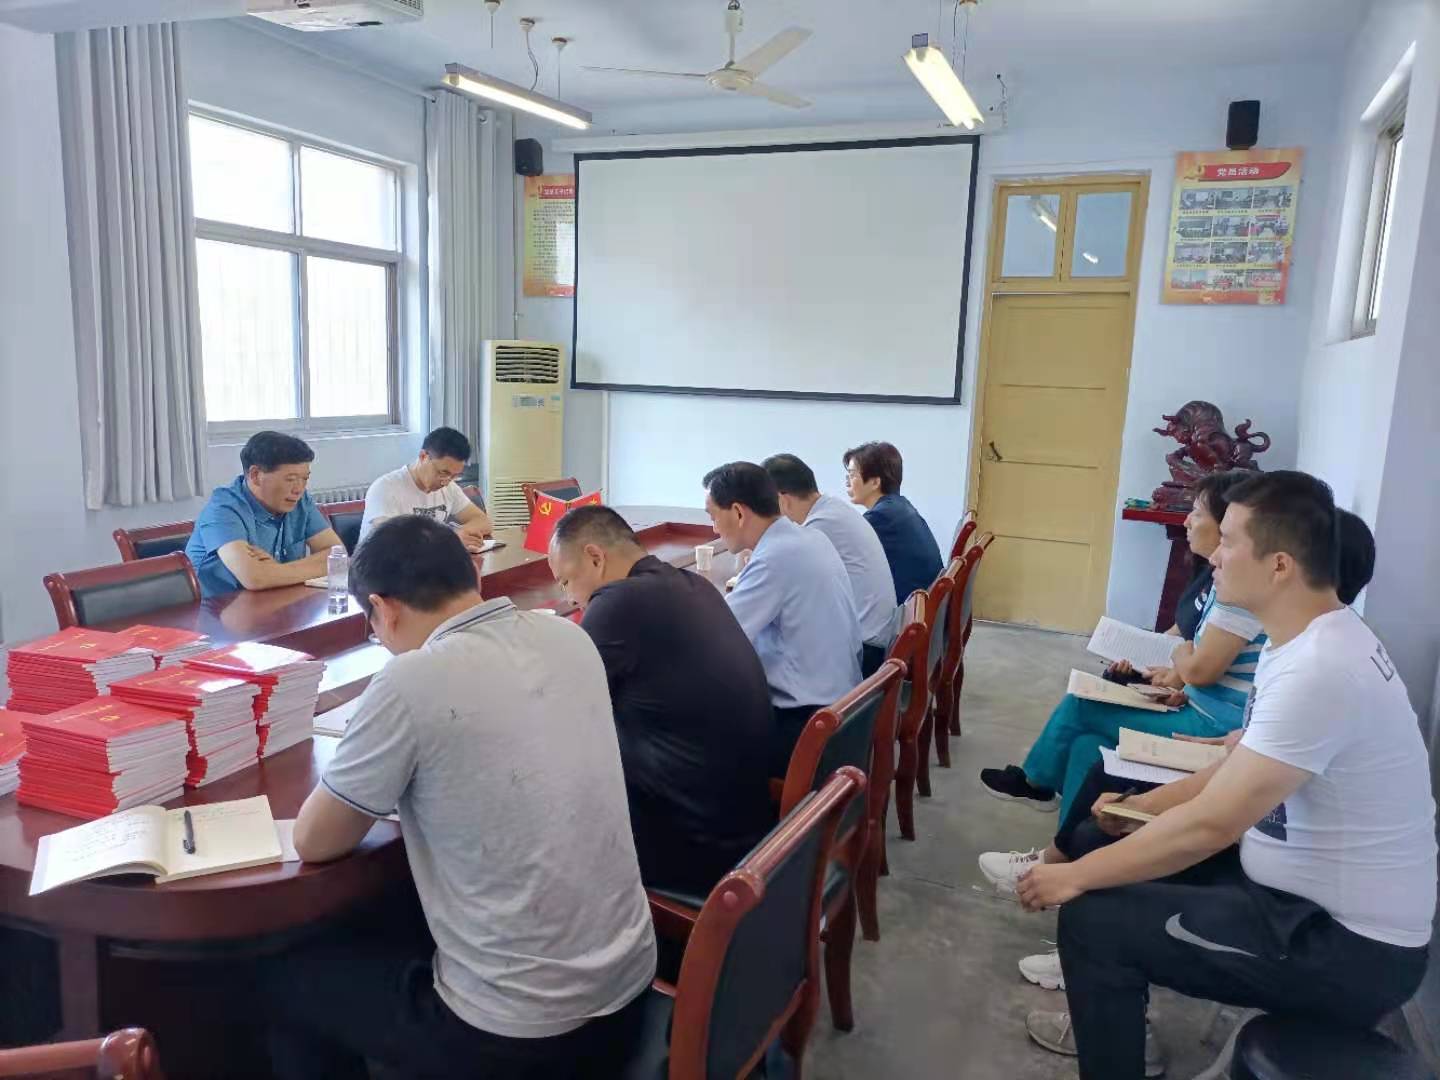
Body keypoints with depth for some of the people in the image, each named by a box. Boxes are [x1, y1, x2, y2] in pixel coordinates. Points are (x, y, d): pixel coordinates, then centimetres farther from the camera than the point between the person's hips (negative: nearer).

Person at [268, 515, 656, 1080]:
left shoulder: (413, 681, -22)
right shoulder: (570, 638, -2)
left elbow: (313, 842, -7)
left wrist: (379, 789, 10)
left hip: (516, 1028, -7)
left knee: (289, 979, 20)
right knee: (393, 931, 33)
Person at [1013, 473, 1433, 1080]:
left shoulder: (1319, 670, -30)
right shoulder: (1310, 641, 2)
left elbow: (1211, 823, -29)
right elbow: (1238, 769, 13)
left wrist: (1075, 876, -19)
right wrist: (1142, 806, 7)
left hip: (1350, 946, -9)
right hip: (1314, 896, 10)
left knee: (1094, 916, -14)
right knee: (1110, 841, 14)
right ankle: (1109, 1018, 33)